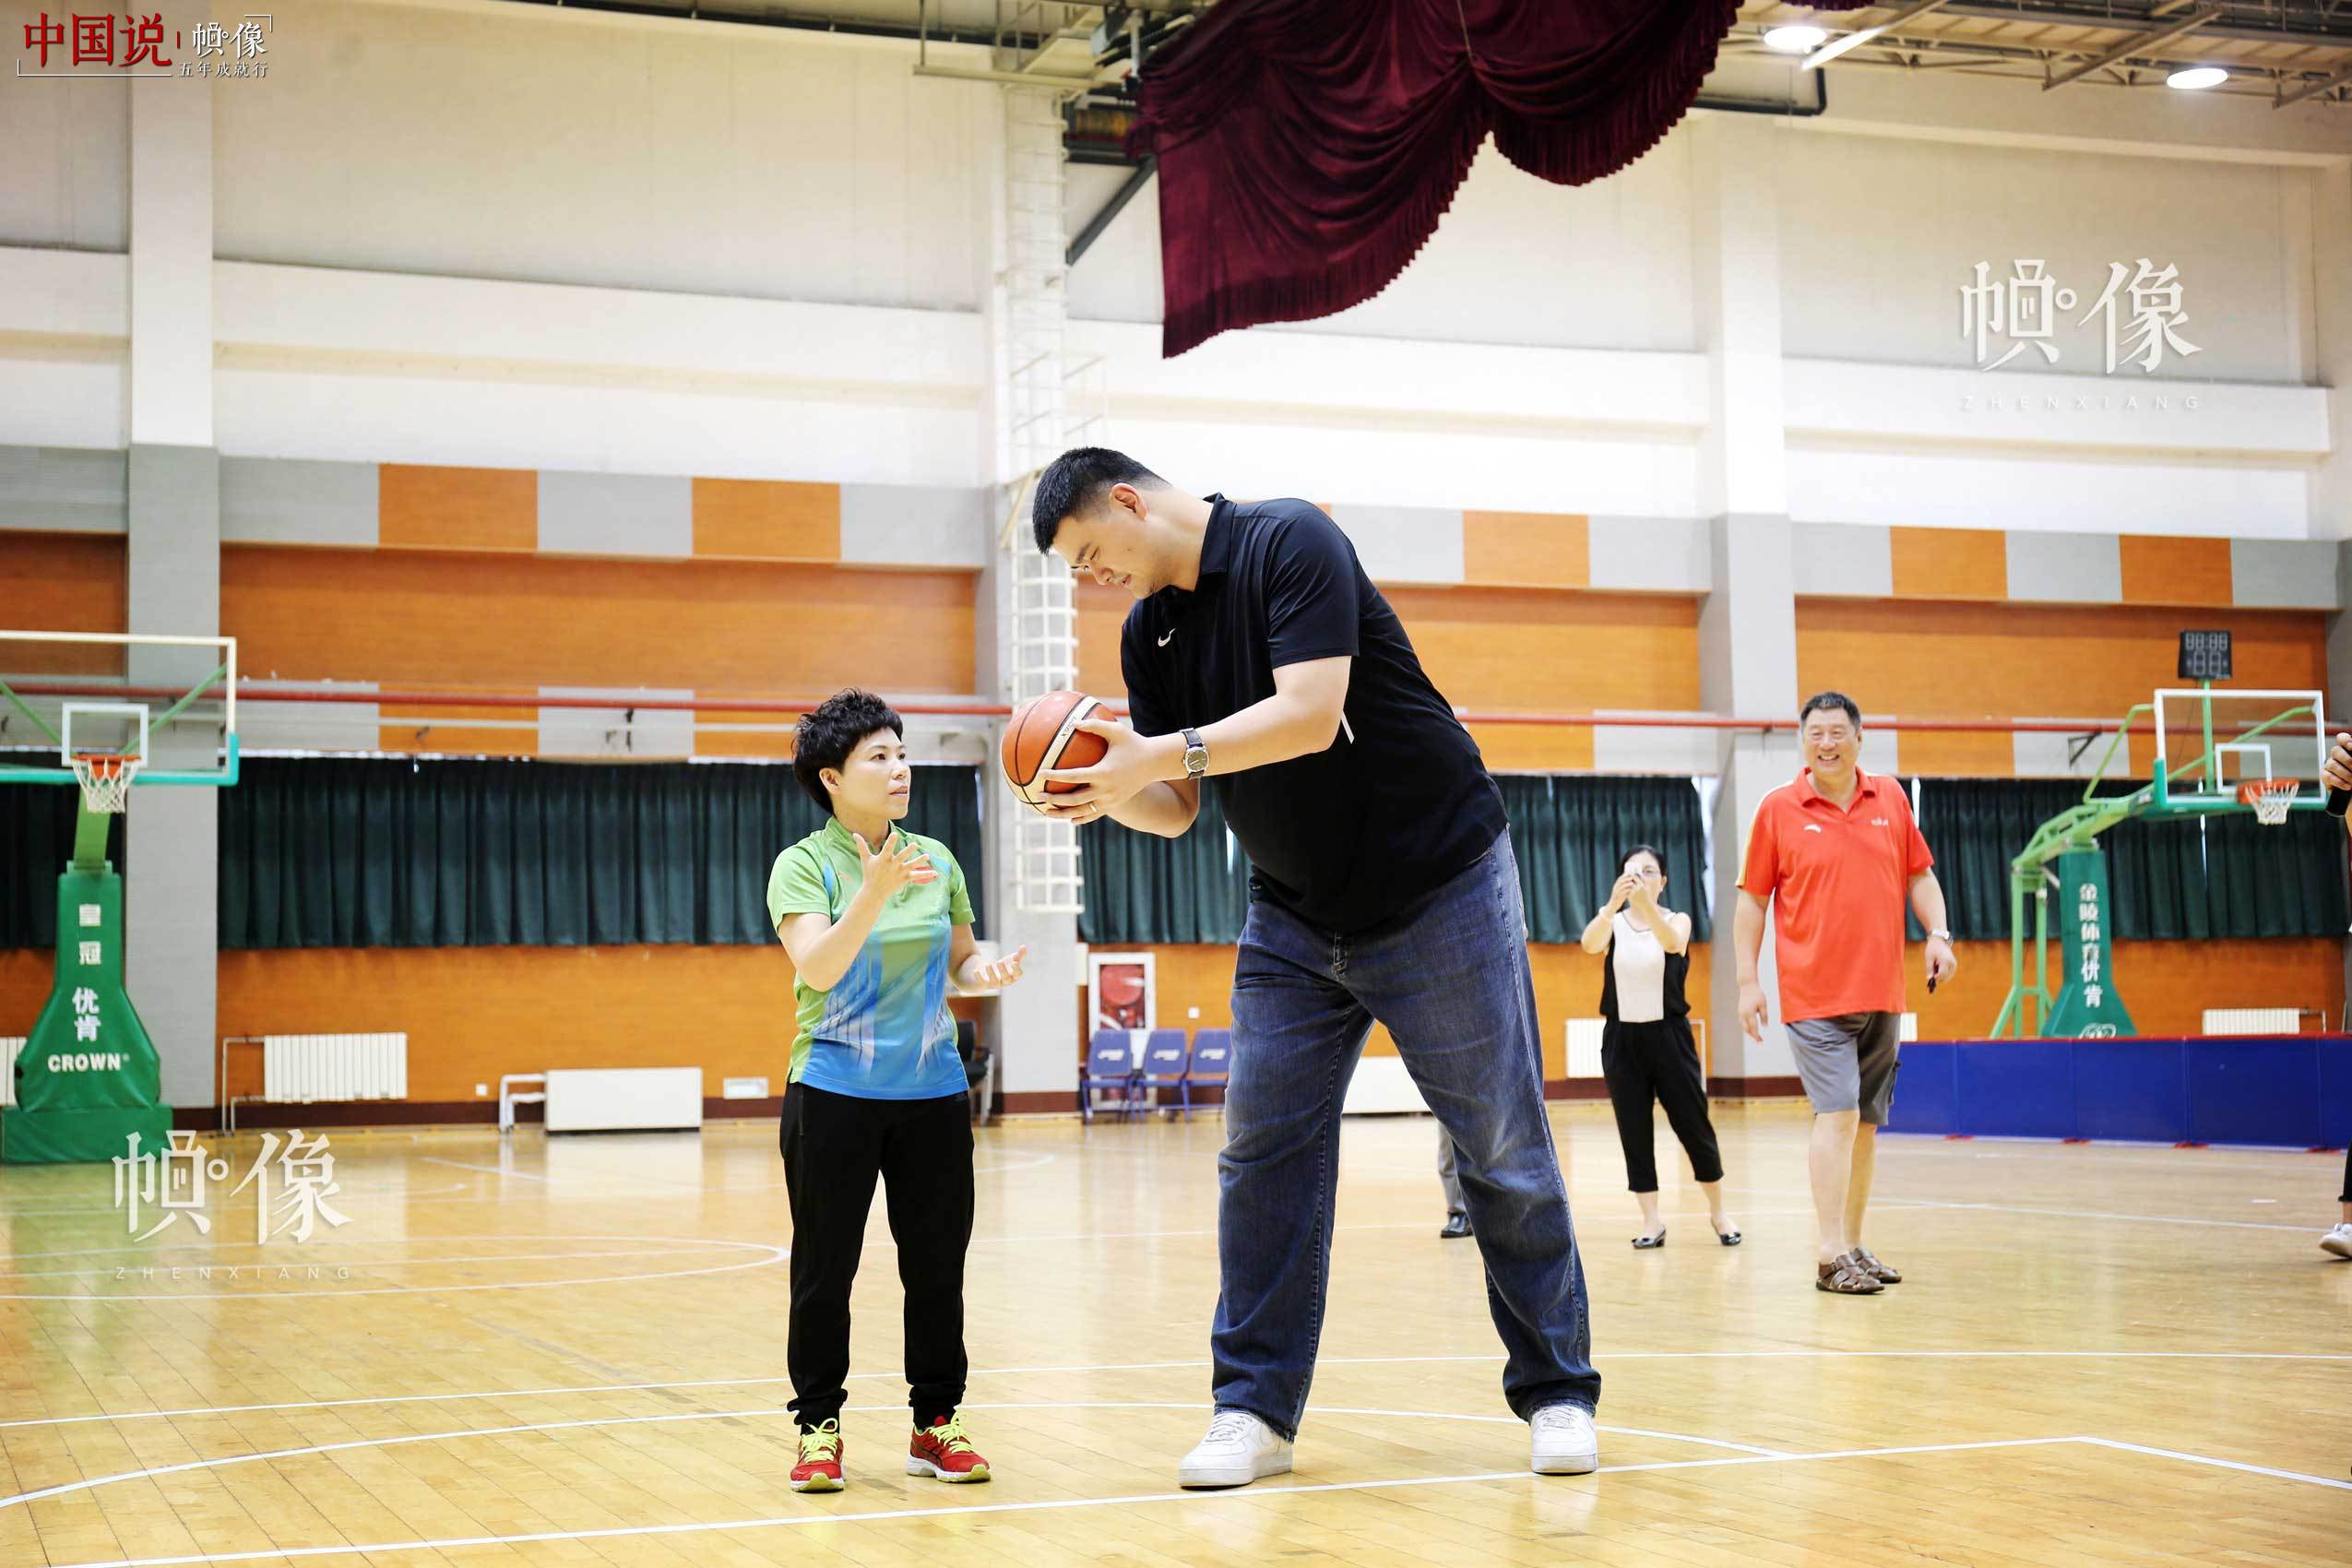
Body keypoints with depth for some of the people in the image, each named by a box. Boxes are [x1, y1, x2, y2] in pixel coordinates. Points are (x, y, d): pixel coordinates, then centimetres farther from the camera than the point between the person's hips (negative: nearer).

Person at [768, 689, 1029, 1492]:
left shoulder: (937, 860, 7)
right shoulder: (804, 865, -6)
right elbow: (818, 967, -20)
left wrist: (989, 971, -6)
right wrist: (875, 892, -33)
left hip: (932, 1093, 4)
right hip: (833, 1094, -4)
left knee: (937, 1266, 6)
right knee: (825, 1270, 1)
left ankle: (936, 1423, 17)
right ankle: (819, 1427, 12)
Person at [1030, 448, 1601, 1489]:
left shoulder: (1289, 543, -17)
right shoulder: (1149, 635, 6)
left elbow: (1309, 714, -29)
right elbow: (1178, 806, 5)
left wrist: (1163, 752, -34)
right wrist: (1110, 794, -15)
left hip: (1438, 888, -7)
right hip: (1294, 918, 7)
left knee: (1505, 1154, 0)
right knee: (1261, 1155, -2)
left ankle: (1555, 1394, 11)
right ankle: (1257, 1411, 4)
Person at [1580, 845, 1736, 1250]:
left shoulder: (1677, 920, -1)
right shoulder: (1612, 925, 2)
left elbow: (1673, 943, -25)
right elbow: (1590, 943, -23)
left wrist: (1646, 904, -45)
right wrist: (1613, 905, -43)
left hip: (1668, 1035, -1)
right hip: (1622, 1038, 1)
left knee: (1693, 1125, 2)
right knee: (1634, 1131, 2)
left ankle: (1718, 1211, 19)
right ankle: (1652, 1220, 8)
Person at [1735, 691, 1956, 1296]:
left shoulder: (1890, 799, 8)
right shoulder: (1778, 809, -1)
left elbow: (1919, 876, 17)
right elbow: (1751, 900, 1)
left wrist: (1938, 935, 1)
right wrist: (1747, 982, -4)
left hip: (1882, 994, 4)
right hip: (1814, 996, -4)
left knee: (1866, 1121, 9)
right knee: (1838, 1113, -15)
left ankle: (1854, 1246, 19)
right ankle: (1831, 1255, -14)